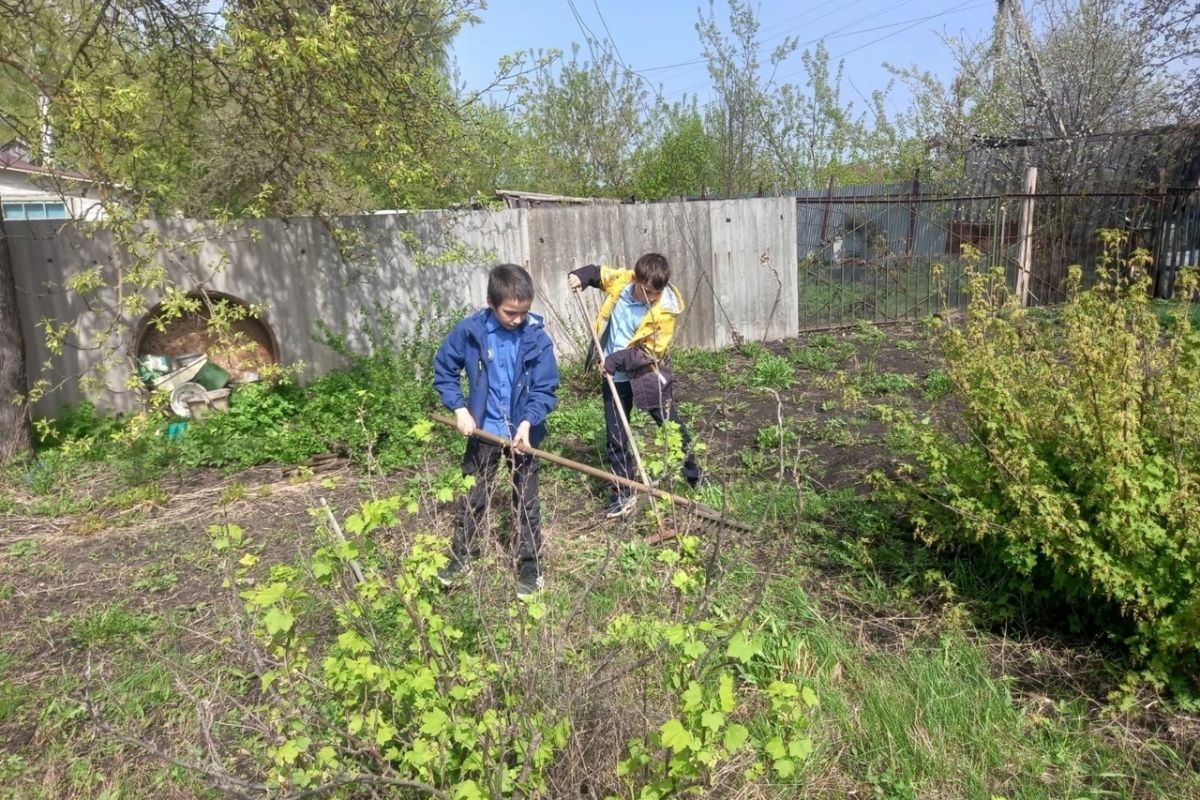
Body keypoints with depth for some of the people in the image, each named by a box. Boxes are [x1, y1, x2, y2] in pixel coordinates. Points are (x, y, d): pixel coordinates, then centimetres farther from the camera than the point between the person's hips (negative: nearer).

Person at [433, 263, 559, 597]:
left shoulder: (537, 338, -14)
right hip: (484, 430, 1)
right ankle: (461, 557, 33)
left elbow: (545, 389, -11)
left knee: (526, 503, 11)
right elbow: (443, 370, 0)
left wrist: (527, 423, -25)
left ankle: (529, 566, 25)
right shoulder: (469, 331, -13)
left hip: (523, 432, -1)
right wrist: (460, 409, -10)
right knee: (472, 497, 15)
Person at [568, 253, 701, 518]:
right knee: (615, 438, 7)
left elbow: (651, 351, -20)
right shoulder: (620, 280, -10)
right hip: (616, 377, 3)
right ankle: (625, 493, 22)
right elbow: (598, 272, 12)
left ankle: (695, 477, 32)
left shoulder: (664, 310, -19)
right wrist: (581, 276, -7)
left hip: (649, 375, -3)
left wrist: (616, 360, -24)